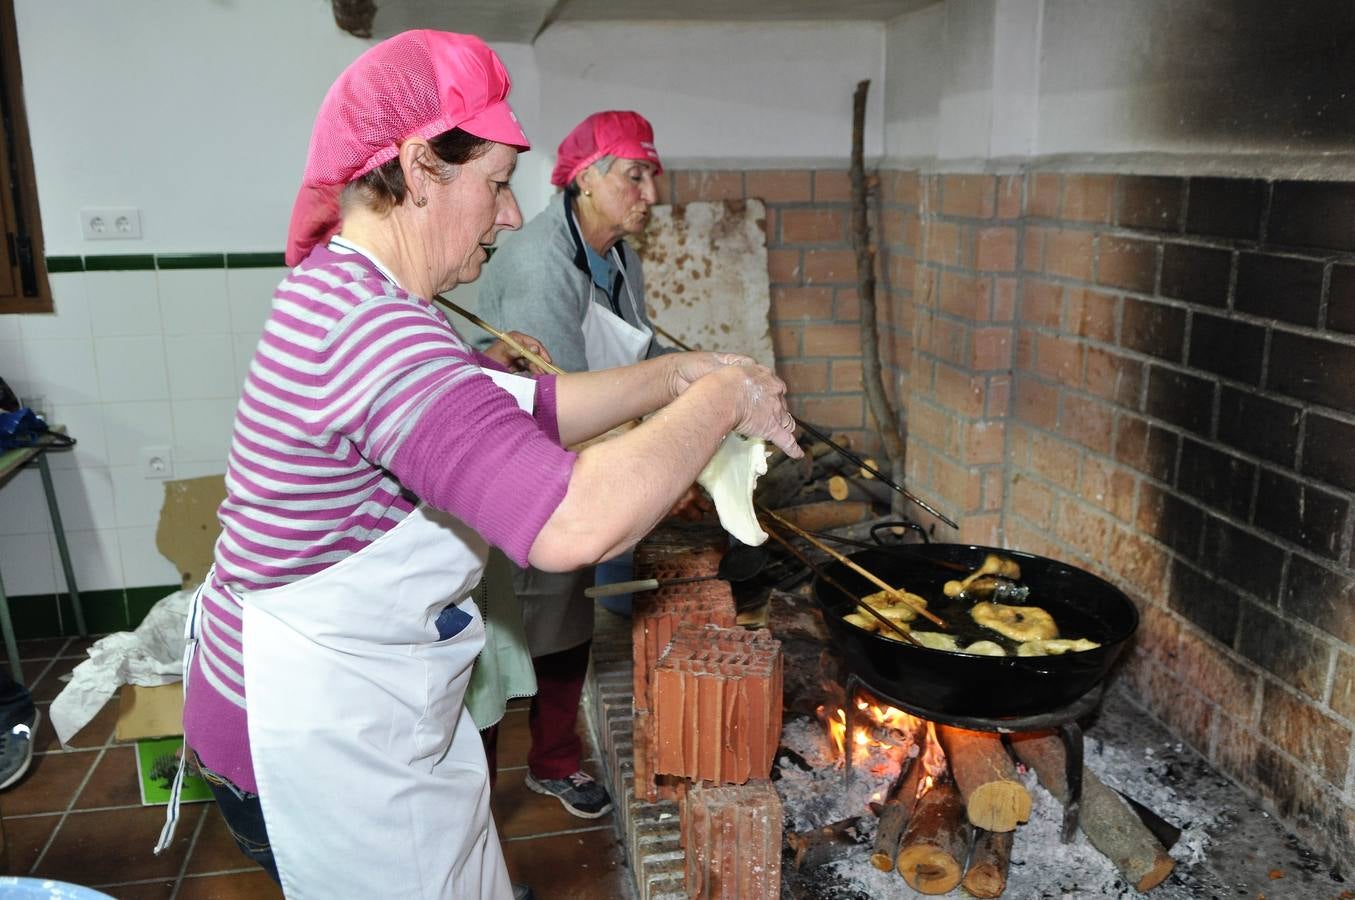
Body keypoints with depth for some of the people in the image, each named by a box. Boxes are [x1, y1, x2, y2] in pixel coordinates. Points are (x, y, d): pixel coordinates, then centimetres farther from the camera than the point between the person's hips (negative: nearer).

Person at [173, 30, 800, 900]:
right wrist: (719, 400, -27)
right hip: (319, 740, -10)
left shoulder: (347, 295, 4)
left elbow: (531, 405, 9)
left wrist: (678, 373, 0)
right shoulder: (368, 329, -31)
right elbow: (573, 522, -42)